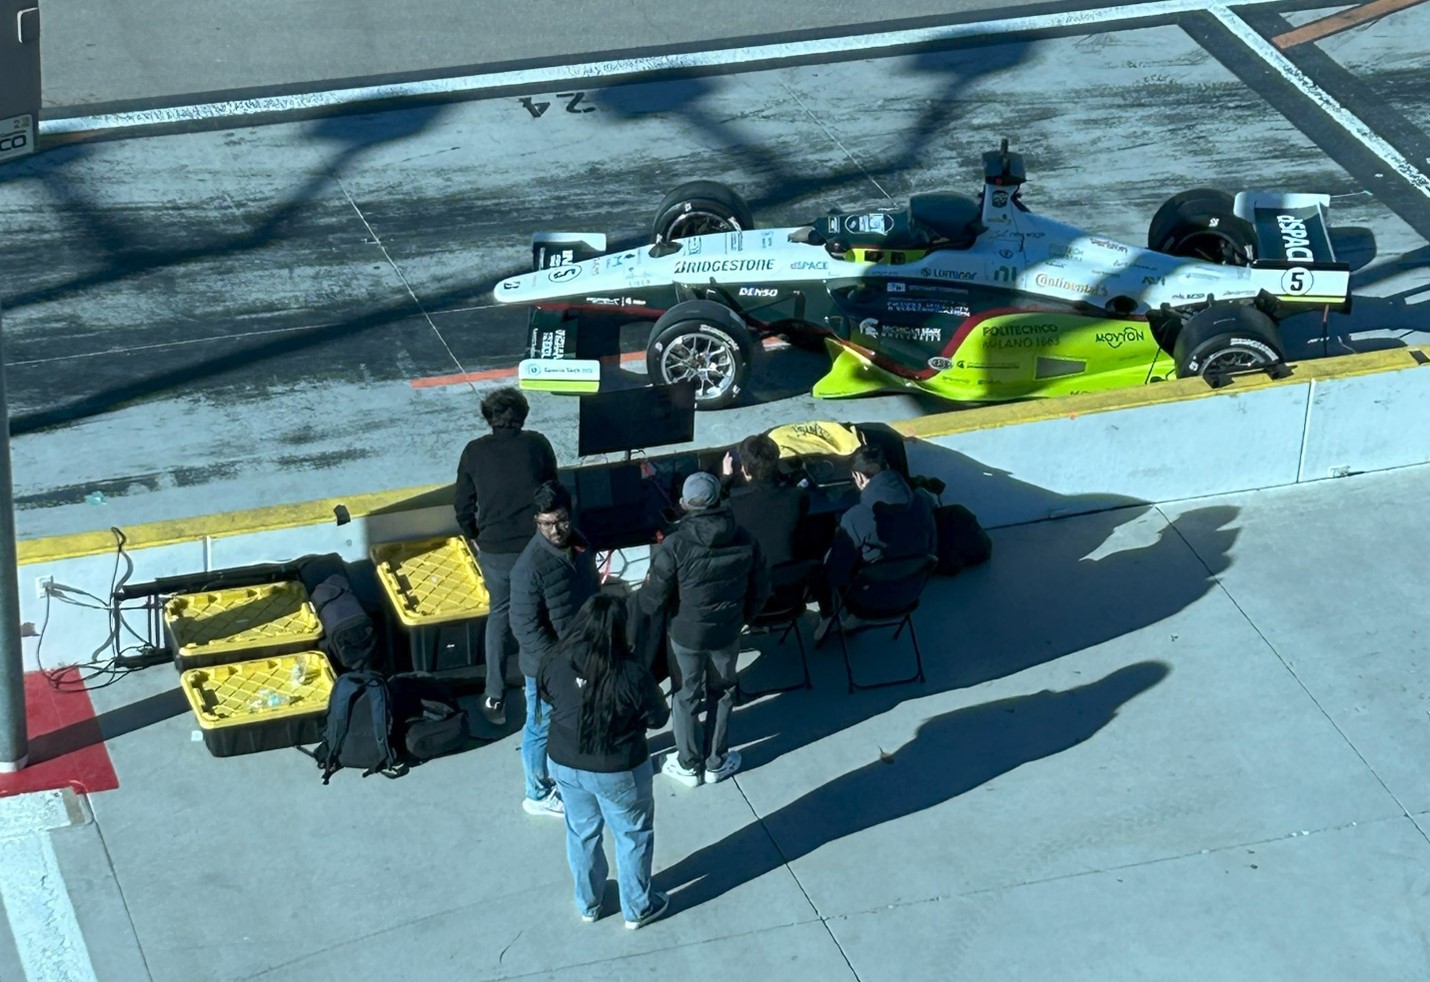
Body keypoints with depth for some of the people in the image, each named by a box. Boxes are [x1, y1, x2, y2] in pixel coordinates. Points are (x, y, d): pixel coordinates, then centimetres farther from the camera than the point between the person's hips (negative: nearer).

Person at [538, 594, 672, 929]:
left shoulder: (554, 662, -18)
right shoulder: (631, 675, -29)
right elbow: (658, 719, -13)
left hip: (565, 764, 4)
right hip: (618, 770, -4)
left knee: (581, 833, 26)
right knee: (634, 835, 21)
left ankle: (587, 904, 44)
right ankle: (637, 908, 37)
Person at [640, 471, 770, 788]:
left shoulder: (675, 545, -25)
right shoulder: (744, 540, -12)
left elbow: (653, 601, -20)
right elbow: (760, 589, 0)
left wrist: (646, 586, 2)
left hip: (686, 634, -3)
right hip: (727, 632, 3)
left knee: (686, 697, 17)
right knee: (721, 693, 22)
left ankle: (689, 765, 31)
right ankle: (716, 762, 34)